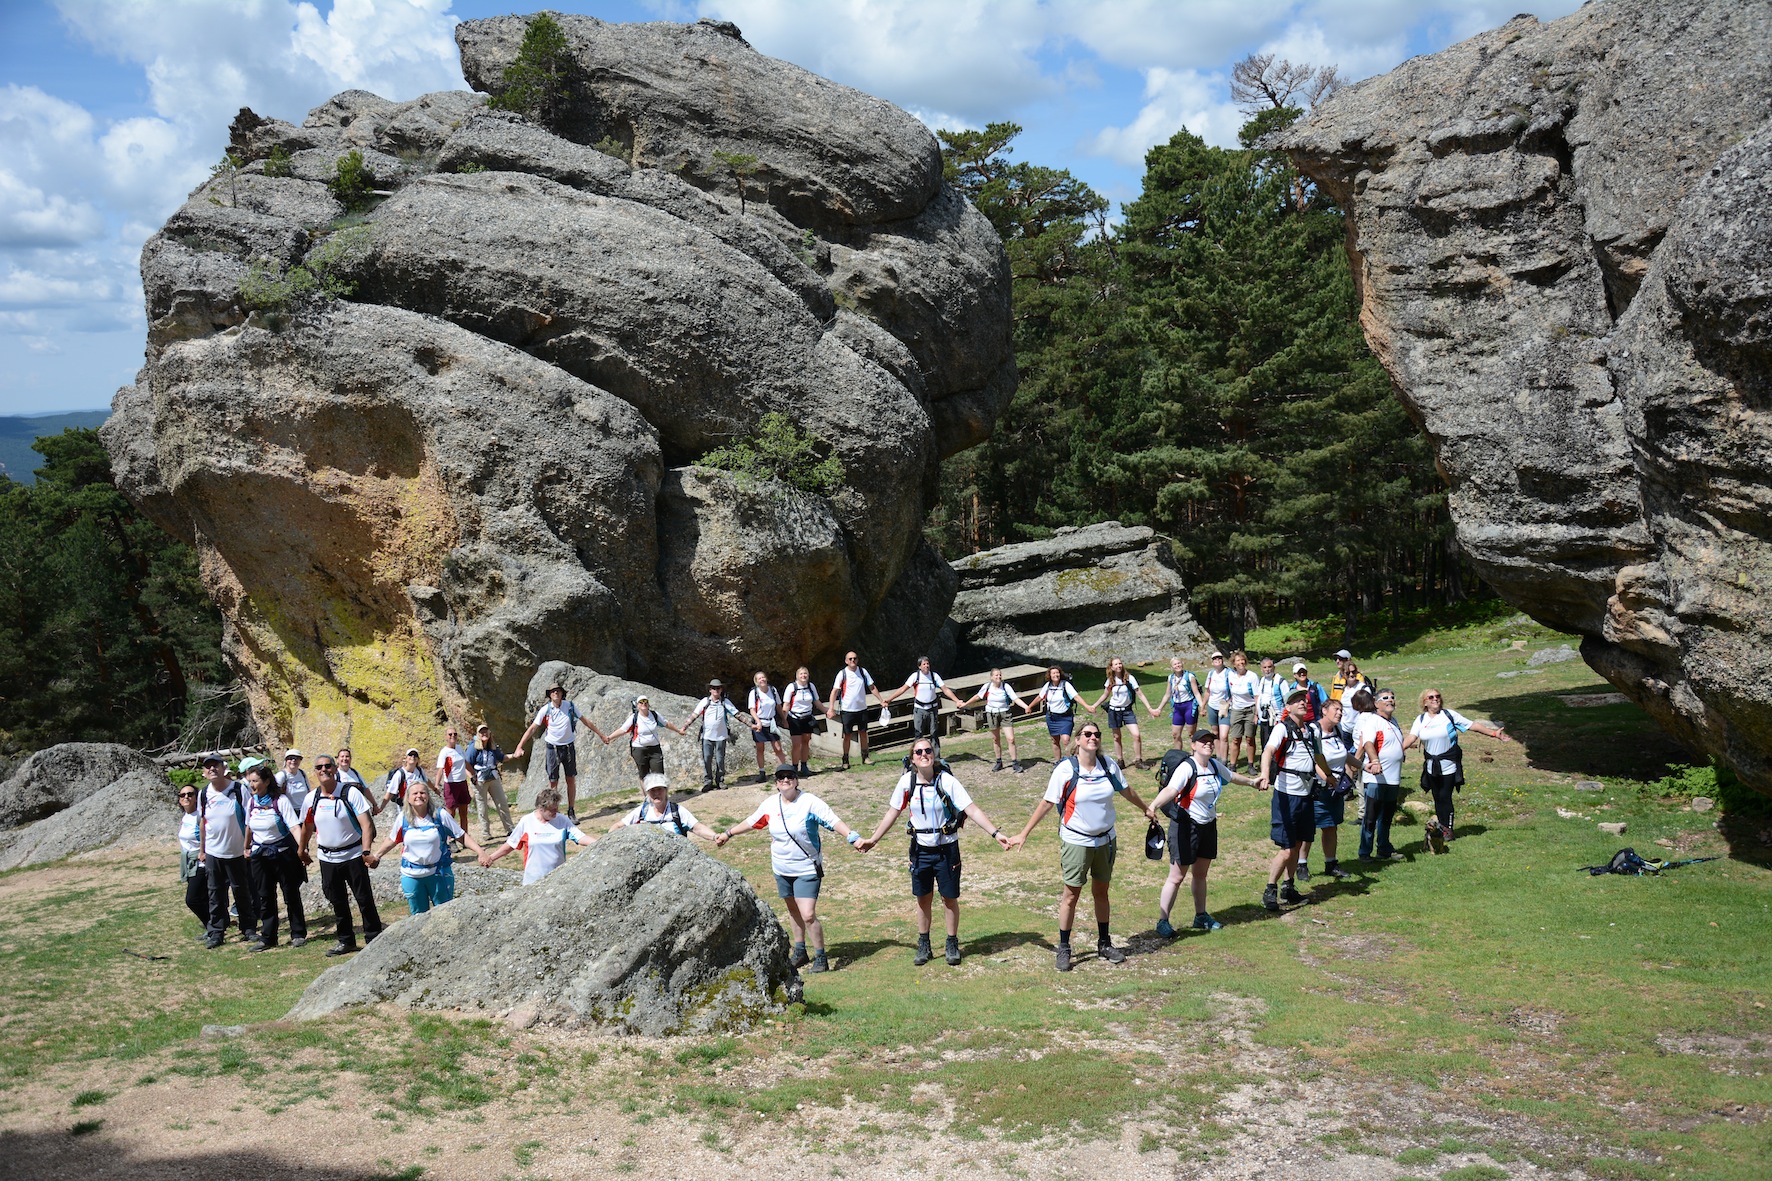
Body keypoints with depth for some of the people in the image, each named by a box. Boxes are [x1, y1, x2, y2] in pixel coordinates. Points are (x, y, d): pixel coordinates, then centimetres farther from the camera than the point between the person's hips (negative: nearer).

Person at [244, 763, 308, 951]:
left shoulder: (280, 800, -14)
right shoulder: (251, 802, 2)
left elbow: (294, 826, -21)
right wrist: (247, 847, 22)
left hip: (282, 852, -5)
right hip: (259, 855, 5)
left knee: (291, 895, 4)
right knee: (265, 898, 7)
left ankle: (298, 935, 14)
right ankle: (267, 938, 13)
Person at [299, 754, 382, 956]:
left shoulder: (350, 792, -12)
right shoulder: (311, 798, 1)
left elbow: (366, 824, -17)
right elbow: (307, 826, 17)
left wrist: (366, 852, -26)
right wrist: (302, 850, 24)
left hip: (353, 855, -4)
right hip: (327, 858, 4)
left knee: (364, 898, 0)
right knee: (338, 902, 12)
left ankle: (373, 938, 11)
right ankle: (346, 941, 24)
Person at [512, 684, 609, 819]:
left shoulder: (570, 706, -3)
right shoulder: (545, 710, -8)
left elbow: (585, 721, 8)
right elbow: (532, 728, -8)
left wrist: (601, 734, 14)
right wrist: (519, 747, -15)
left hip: (568, 747, 2)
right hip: (553, 748, -2)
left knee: (571, 780, 5)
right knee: (553, 782, -3)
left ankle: (571, 811, 15)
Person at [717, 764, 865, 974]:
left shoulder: (810, 802, -14)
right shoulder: (770, 805, 1)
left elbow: (834, 822, -21)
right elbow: (750, 822, 17)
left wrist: (853, 838, -34)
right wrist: (728, 834, 25)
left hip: (807, 869, -5)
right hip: (782, 869, 6)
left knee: (808, 915, -13)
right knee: (793, 910, 18)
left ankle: (821, 958, 1)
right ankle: (800, 952, 34)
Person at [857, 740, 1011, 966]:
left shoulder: (947, 781, -17)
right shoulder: (907, 781, -8)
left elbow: (972, 809, -18)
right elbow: (893, 812, 6)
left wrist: (995, 833, -26)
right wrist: (873, 839, 13)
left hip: (946, 848, -2)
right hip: (921, 848, 2)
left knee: (949, 898, 7)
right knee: (923, 898, 12)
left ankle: (952, 945, 26)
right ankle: (923, 946, 28)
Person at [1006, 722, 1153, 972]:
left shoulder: (1108, 765, -3)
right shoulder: (1066, 769, -15)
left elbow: (1127, 791, 14)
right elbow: (1046, 803, -10)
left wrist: (1146, 810, 27)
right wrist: (1024, 834, -8)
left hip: (1105, 839, 4)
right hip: (1076, 841, -4)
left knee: (1101, 892, 15)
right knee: (1071, 895, 2)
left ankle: (1104, 944, 28)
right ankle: (1064, 949, 12)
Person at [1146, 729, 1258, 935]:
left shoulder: (1215, 764, 4)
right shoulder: (1187, 768, -20)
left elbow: (1231, 776, 27)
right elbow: (1170, 789, -36)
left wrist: (1252, 782, 43)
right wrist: (1153, 806, -54)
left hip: (1208, 826, 7)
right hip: (1186, 826, -7)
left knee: (1201, 874, 18)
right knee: (1177, 876, -5)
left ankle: (1201, 916, 32)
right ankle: (1162, 921, 2)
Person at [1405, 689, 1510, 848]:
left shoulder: (1449, 715, -3)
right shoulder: (1421, 720, 4)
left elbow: (1473, 725, 0)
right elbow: (1411, 737, -9)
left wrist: (1494, 733, -5)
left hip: (1449, 765, -3)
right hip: (1432, 767, 3)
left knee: (1445, 797, -6)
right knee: (1437, 798, 7)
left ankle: (1447, 830, 7)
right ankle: (1441, 828, 18)